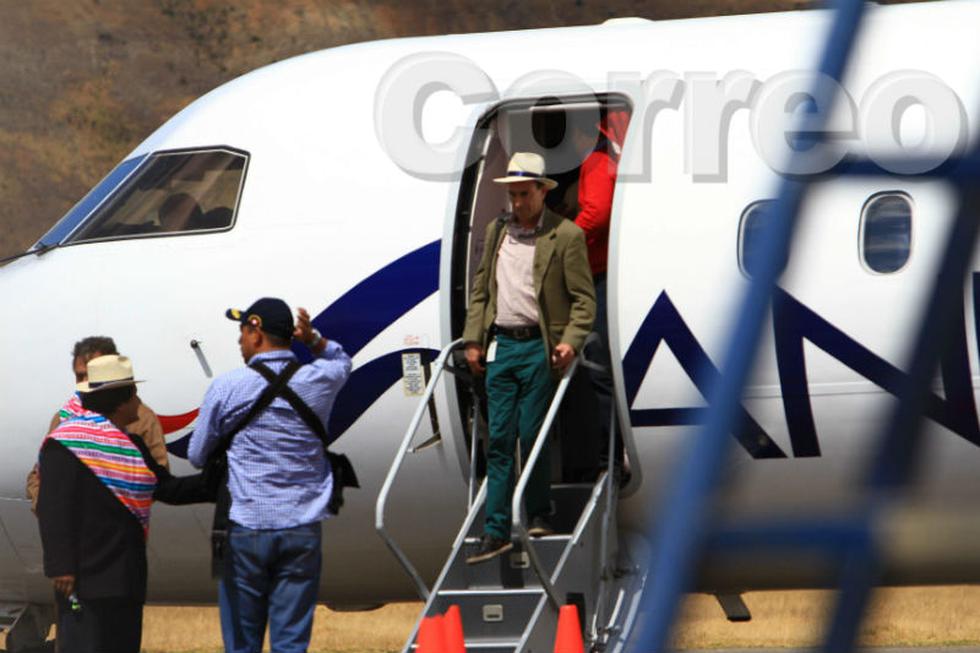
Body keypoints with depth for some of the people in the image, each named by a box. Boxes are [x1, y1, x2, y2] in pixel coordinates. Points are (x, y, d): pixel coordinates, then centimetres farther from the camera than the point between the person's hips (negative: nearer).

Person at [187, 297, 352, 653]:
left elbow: (197, 456, 3)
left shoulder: (228, 387, -6)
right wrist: (314, 339, 10)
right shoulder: (318, 381, 2)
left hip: (245, 530, -2)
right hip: (302, 530, 2)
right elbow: (341, 360, 28)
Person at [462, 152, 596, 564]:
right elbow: (480, 290, 18)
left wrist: (570, 341, -17)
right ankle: (496, 531, 2)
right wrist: (472, 341, 10)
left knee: (532, 435, -1)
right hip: (501, 347, 5)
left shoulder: (566, 236, -4)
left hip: (539, 348, -5)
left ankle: (540, 515, 19)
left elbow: (584, 298, -5)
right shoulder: (496, 232, 13)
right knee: (499, 439, 2)